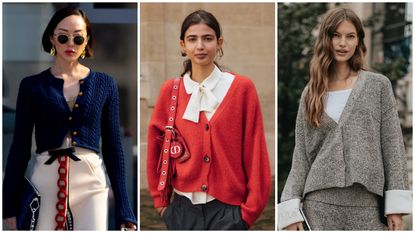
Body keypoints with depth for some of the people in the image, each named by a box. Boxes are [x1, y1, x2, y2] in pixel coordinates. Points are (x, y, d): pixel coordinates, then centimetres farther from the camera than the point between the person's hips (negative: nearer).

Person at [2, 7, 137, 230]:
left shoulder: (104, 84, 7)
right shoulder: (32, 85, 5)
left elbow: (113, 147, 7)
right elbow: (20, 146, 6)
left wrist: (123, 209, 3)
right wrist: (10, 204, 3)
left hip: (91, 182, 0)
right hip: (44, 182, 0)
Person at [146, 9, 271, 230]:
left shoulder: (242, 88, -5)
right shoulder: (170, 90, 2)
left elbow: (254, 152, -3)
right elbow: (155, 146, 11)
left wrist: (251, 208, -4)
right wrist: (160, 197, 11)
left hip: (227, 209, -2)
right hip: (183, 208, 3)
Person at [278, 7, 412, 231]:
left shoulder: (378, 85, 4)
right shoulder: (311, 93, 9)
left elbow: (393, 145, 1)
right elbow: (301, 154, 8)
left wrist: (396, 204, -6)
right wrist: (290, 208, 0)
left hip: (366, 204, -1)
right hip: (320, 203, 1)